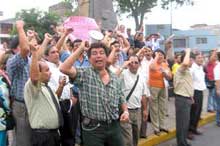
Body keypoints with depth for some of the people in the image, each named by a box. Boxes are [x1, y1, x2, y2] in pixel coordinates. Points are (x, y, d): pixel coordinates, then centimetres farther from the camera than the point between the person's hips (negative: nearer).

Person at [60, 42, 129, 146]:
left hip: (114, 126, 5)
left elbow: (121, 100, 18)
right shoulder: (85, 74, -5)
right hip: (93, 128, -4)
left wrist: (125, 111, -2)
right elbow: (64, 68, -21)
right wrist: (80, 49, -17)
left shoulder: (115, 79, 10)